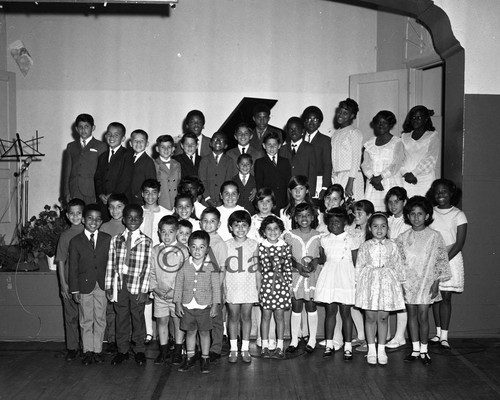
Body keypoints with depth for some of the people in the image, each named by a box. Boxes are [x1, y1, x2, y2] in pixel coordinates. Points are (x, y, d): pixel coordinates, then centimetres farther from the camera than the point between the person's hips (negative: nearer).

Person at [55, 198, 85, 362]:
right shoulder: (65, 235, 3)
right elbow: (61, 260, 4)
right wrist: (63, 283, -2)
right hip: (70, 283, 1)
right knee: (71, 315, 6)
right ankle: (72, 348, 16)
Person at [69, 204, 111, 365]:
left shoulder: (107, 239, 2)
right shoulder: (75, 241, -1)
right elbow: (73, 267, 0)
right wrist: (74, 290, -4)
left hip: (102, 286, 1)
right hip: (84, 286, -1)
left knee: (100, 319, 7)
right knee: (86, 320, 7)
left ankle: (97, 350, 18)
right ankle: (88, 350, 17)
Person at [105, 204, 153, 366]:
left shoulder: (146, 241, -3)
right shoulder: (116, 240, 5)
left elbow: (147, 267, -6)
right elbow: (110, 264, 6)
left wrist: (143, 290, -10)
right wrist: (108, 285, 3)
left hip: (136, 286, -2)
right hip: (119, 284, 2)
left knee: (138, 318, 8)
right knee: (121, 317, 10)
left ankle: (139, 350, 22)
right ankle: (122, 350, 23)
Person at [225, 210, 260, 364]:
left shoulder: (253, 244, 0)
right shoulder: (226, 245, -3)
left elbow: (256, 268, 5)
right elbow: (222, 269, 1)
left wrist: (259, 287, 5)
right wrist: (223, 288, -2)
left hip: (249, 288, 1)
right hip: (232, 288, -1)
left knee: (246, 316, 8)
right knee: (233, 317, 7)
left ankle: (245, 349, 18)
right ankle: (233, 348, 19)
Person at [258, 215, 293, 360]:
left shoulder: (285, 247, 3)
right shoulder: (261, 247, -2)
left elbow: (288, 267, 5)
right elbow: (262, 268, -5)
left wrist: (289, 285, 4)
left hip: (282, 285, 1)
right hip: (267, 284, -1)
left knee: (280, 316, 7)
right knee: (266, 316, 6)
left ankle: (280, 347, 16)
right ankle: (265, 347, 15)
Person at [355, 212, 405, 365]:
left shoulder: (392, 246, 4)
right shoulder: (365, 246, 2)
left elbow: (398, 266, 9)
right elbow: (359, 266, 5)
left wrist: (399, 282, 7)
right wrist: (359, 283, 2)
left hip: (387, 282, 1)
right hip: (369, 283, -1)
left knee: (383, 317, 4)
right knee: (370, 317, 3)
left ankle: (381, 349, 14)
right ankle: (371, 349, 13)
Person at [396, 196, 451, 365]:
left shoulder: (434, 236, -2)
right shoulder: (403, 237, 4)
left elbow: (441, 260, -1)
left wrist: (436, 283, -6)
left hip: (426, 281, -2)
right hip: (407, 282, 2)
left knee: (423, 315, -3)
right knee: (412, 314, 7)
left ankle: (424, 350, 10)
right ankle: (415, 349, 17)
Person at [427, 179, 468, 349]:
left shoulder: (458, 215, -1)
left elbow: (460, 243, -6)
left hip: (451, 259, -2)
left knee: (446, 297, -3)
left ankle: (444, 336, 0)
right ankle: (438, 332, 15)